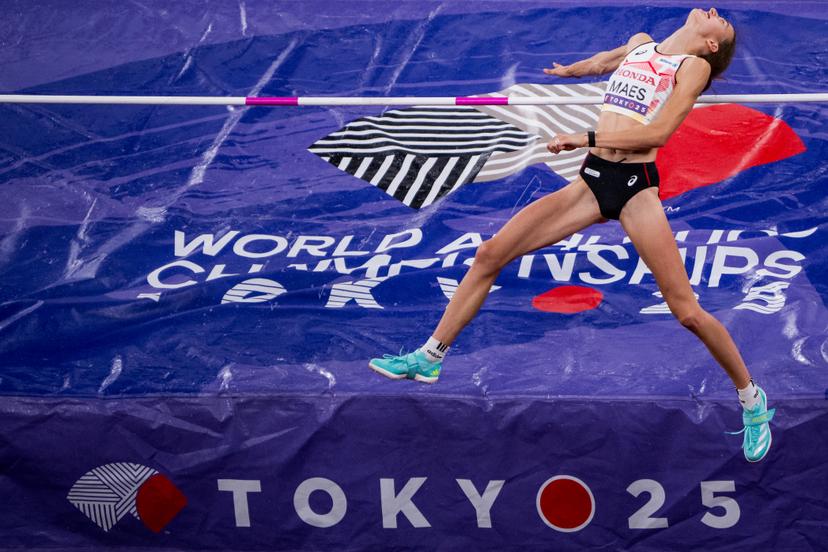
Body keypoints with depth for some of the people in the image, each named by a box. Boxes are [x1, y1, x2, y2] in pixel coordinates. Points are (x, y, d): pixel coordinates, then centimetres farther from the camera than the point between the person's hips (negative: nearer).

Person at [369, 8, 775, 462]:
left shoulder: (695, 65, -1)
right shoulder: (639, 44, 16)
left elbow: (659, 133, -14)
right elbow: (602, 61, 40)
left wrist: (586, 139, -15)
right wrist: (568, 70, 56)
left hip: (637, 188, -6)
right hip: (592, 180, 6)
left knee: (687, 312, -10)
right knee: (490, 254, 1)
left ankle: (752, 399, 11)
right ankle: (430, 357, 13)